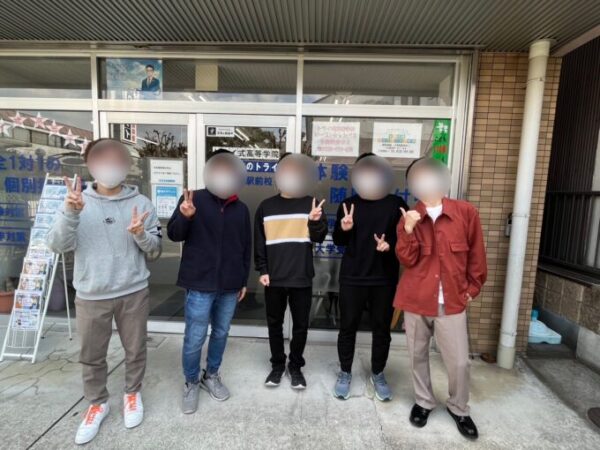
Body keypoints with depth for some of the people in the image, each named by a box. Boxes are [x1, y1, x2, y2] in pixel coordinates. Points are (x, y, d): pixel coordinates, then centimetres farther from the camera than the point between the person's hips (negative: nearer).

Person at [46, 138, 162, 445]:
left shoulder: (140, 203, -4)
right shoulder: (77, 201, -1)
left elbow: (155, 251, -3)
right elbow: (57, 246, -11)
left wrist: (141, 235, -24)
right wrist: (70, 213, -27)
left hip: (133, 293, 0)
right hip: (91, 296, 1)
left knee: (135, 350, 16)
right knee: (91, 356, 17)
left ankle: (132, 393, 41)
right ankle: (97, 403, 41)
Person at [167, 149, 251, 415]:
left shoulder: (241, 209, 7)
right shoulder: (194, 199, -3)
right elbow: (174, 235, -4)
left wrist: (244, 280, 12)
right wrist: (184, 217, -26)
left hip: (230, 285, 4)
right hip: (200, 284, -3)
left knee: (221, 334, 17)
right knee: (194, 338, 5)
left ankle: (211, 376, 39)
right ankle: (191, 383, 31)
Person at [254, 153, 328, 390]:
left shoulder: (310, 204, 2)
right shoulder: (266, 206, 5)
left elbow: (319, 238, -4)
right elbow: (259, 243, 6)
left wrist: (315, 222, -24)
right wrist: (262, 270, -1)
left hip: (302, 278, -1)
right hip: (274, 278, 1)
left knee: (301, 325, 11)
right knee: (274, 324, 14)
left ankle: (296, 366, 31)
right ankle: (277, 364, 34)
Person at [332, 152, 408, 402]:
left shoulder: (396, 204, 1)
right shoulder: (348, 204, 2)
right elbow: (338, 240, 4)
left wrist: (390, 245, -17)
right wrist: (344, 229, -17)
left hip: (385, 279, 0)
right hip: (352, 278, 0)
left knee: (382, 329, 13)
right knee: (348, 327, 10)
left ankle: (378, 374, 35)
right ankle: (345, 373, 31)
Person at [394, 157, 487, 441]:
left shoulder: (466, 212, -3)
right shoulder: (409, 218, -1)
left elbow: (476, 255, 5)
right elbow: (407, 260, -9)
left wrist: (472, 289, 6)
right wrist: (409, 229, -21)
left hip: (452, 301, 0)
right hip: (415, 299, 1)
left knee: (459, 362, 7)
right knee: (418, 356, 15)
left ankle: (459, 409, 35)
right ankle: (423, 402, 38)